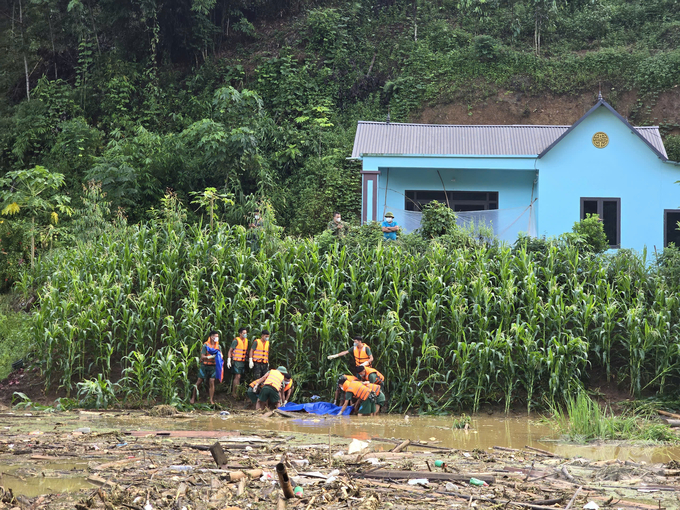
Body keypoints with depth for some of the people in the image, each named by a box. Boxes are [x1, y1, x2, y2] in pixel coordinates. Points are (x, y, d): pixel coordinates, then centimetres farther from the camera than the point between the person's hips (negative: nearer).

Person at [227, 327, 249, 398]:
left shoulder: (246, 340, 12)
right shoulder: (236, 341, -9)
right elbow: (230, 351, -7)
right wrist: (229, 361, -13)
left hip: (243, 361, 7)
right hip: (236, 361, -7)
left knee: (238, 377, 10)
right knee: (237, 376, -11)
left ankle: (237, 392, 14)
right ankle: (234, 393, -7)